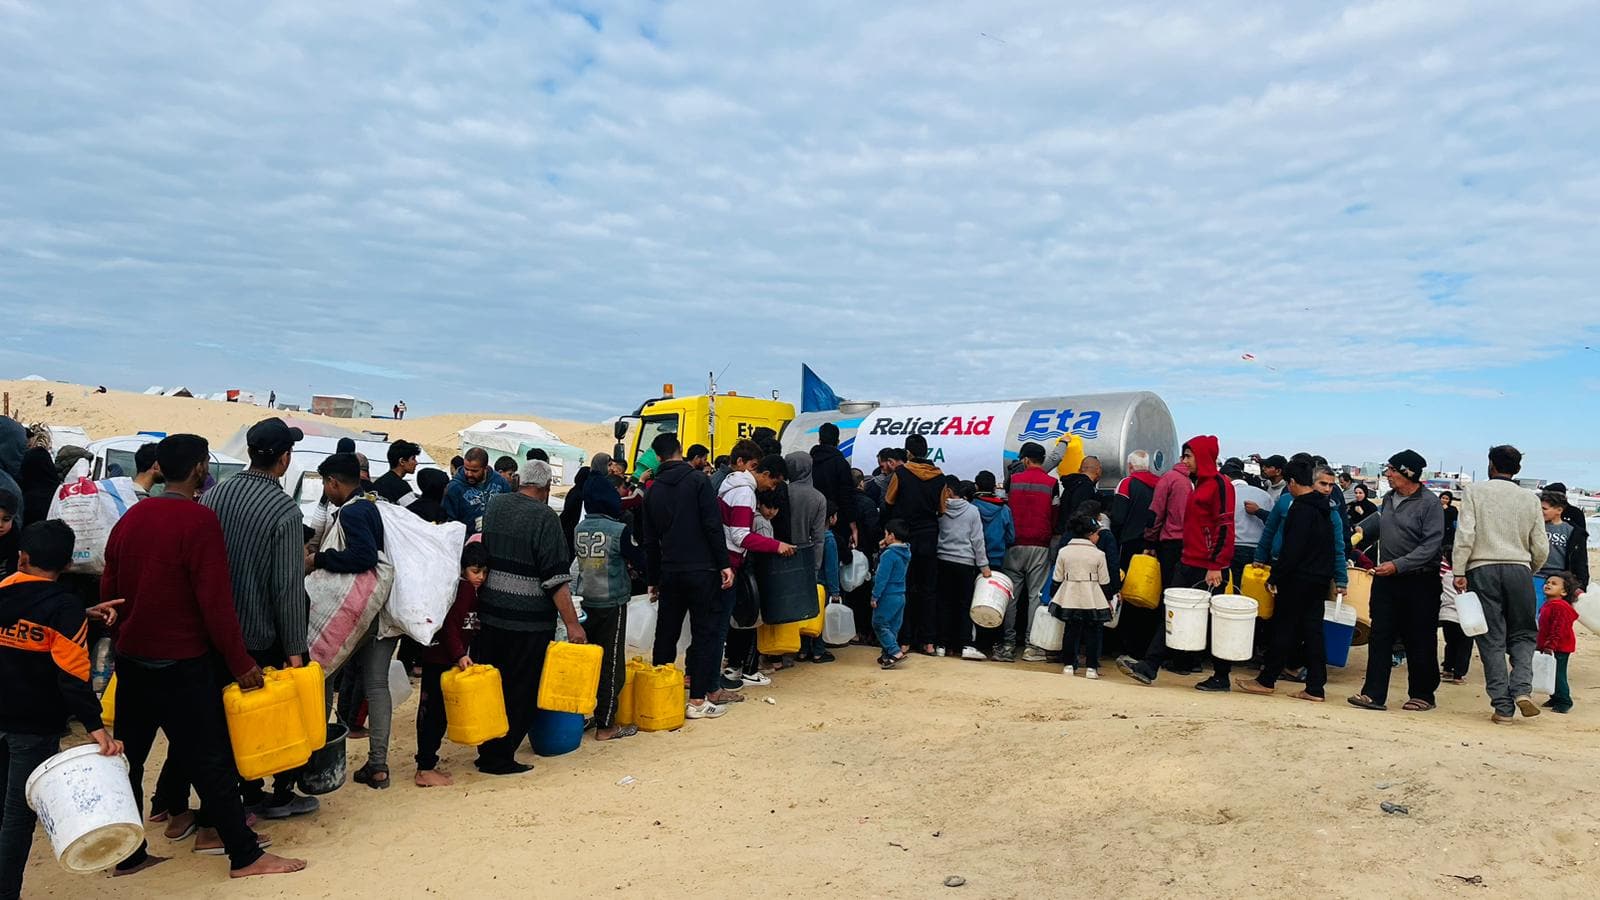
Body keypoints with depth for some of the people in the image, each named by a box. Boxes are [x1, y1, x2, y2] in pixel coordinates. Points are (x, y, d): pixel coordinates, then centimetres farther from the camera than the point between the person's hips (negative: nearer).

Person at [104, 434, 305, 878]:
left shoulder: (130, 518, 5)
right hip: (182, 663, -7)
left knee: (127, 756, 15)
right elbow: (215, 600, -20)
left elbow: (108, 590, 11)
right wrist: (241, 663, -13)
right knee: (209, 760, 1)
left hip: (131, 658, 7)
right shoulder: (199, 519, -17)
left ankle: (128, 854, 26)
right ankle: (245, 855, 9)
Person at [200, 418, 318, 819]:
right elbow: (289, 586, -20)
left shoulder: (213, 496, -1)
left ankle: (250, 794, 26)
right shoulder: (284, 511, -19)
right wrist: (295, 649, -14)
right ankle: (281, 794, 18)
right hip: (265, 636, -6)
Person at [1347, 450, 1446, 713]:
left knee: (1420, 642, 7)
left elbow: (1431, 545, -18)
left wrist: (1398, 565, -23)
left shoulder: (1429, 503, -12)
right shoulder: (1389, 499, 8)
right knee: (1379, 637, 1)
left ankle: (1422, 695, 21)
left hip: (1420, 581, -6)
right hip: (1386, 578, 6)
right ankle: (1374, 694, 2)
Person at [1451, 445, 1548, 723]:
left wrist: (1459, 572, -5)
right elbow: (1541, 548, 9)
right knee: (1523, 635, 15)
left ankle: (1503, 706, 2)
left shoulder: (1474, 492, 1)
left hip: (1483, 570, -2)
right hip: (1519, 570, 2)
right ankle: (1522, 689, -6)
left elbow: (1465, 534, -9)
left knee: (1492, 639, 2)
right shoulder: (1530, 499, 8)